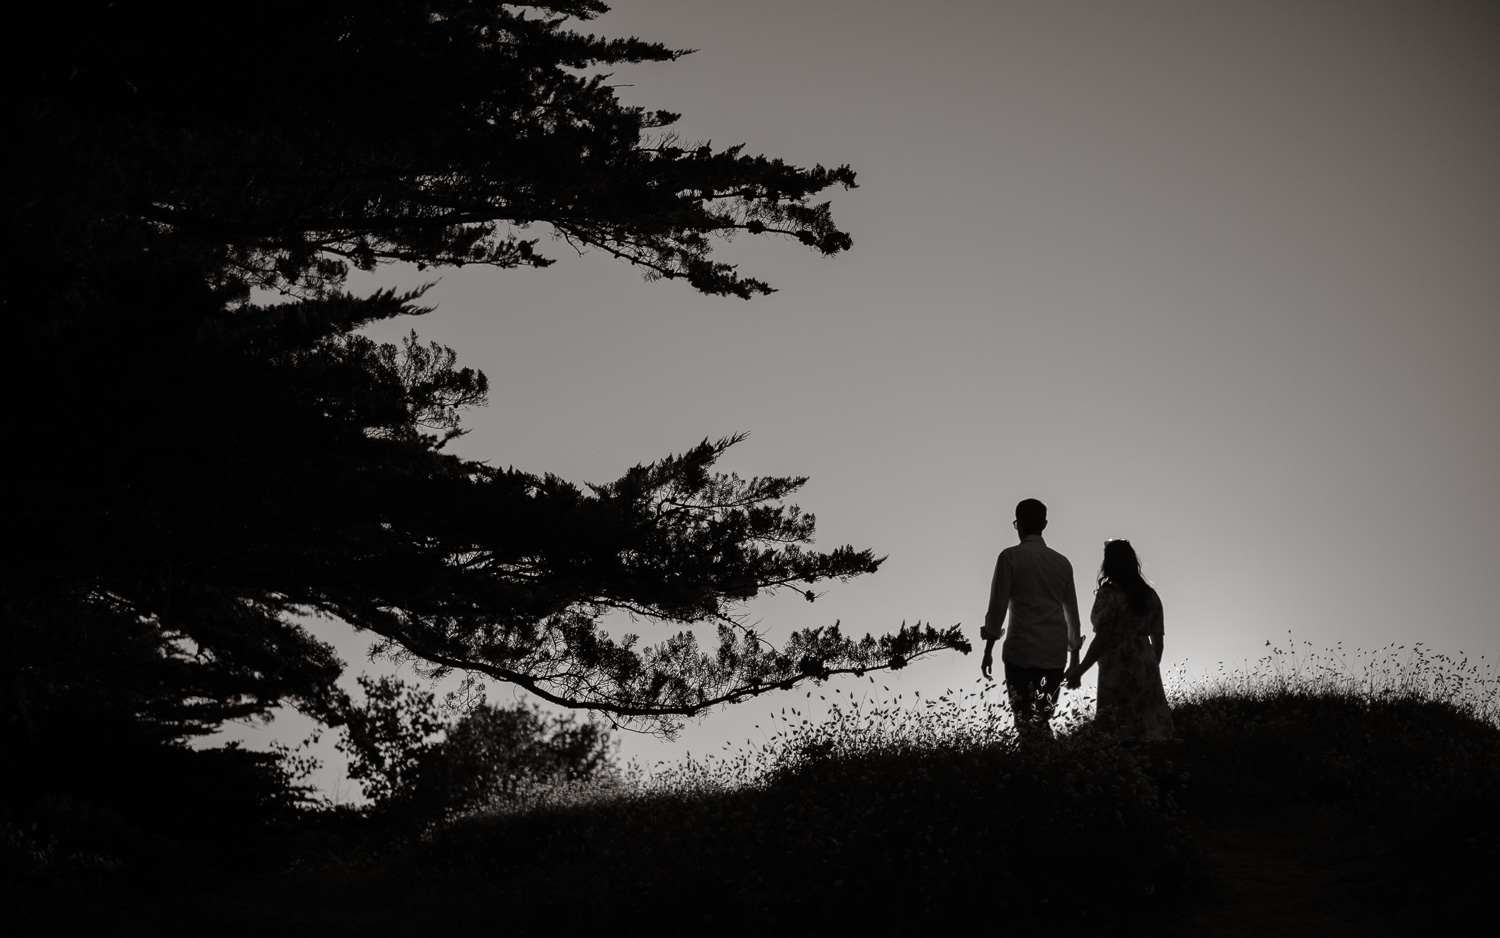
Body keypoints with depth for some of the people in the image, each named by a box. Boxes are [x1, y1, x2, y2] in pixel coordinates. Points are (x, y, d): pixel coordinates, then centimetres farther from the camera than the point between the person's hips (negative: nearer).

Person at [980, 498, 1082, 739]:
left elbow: (998, 605, -4)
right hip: (1055, 654, 4)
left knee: (1025, 722, -3)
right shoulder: (1062, 562, 13)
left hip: (1021, 651, -4)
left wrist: (988, 649, 1)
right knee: (1043, 723, 9)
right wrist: (1075, 655, 27)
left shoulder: (1011, 556, -1)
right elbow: (1071, 611, 18)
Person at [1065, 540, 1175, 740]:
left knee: (1120, 734, -2)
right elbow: (1158, 640, 14)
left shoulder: (1109, 594, -9)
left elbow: (1102, 640, -13)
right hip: (1147, 670, 6)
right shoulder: (1150, 595, 10)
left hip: (1119, 672, -6)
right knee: (1152, 726, 4)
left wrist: (1080, 670, -5)